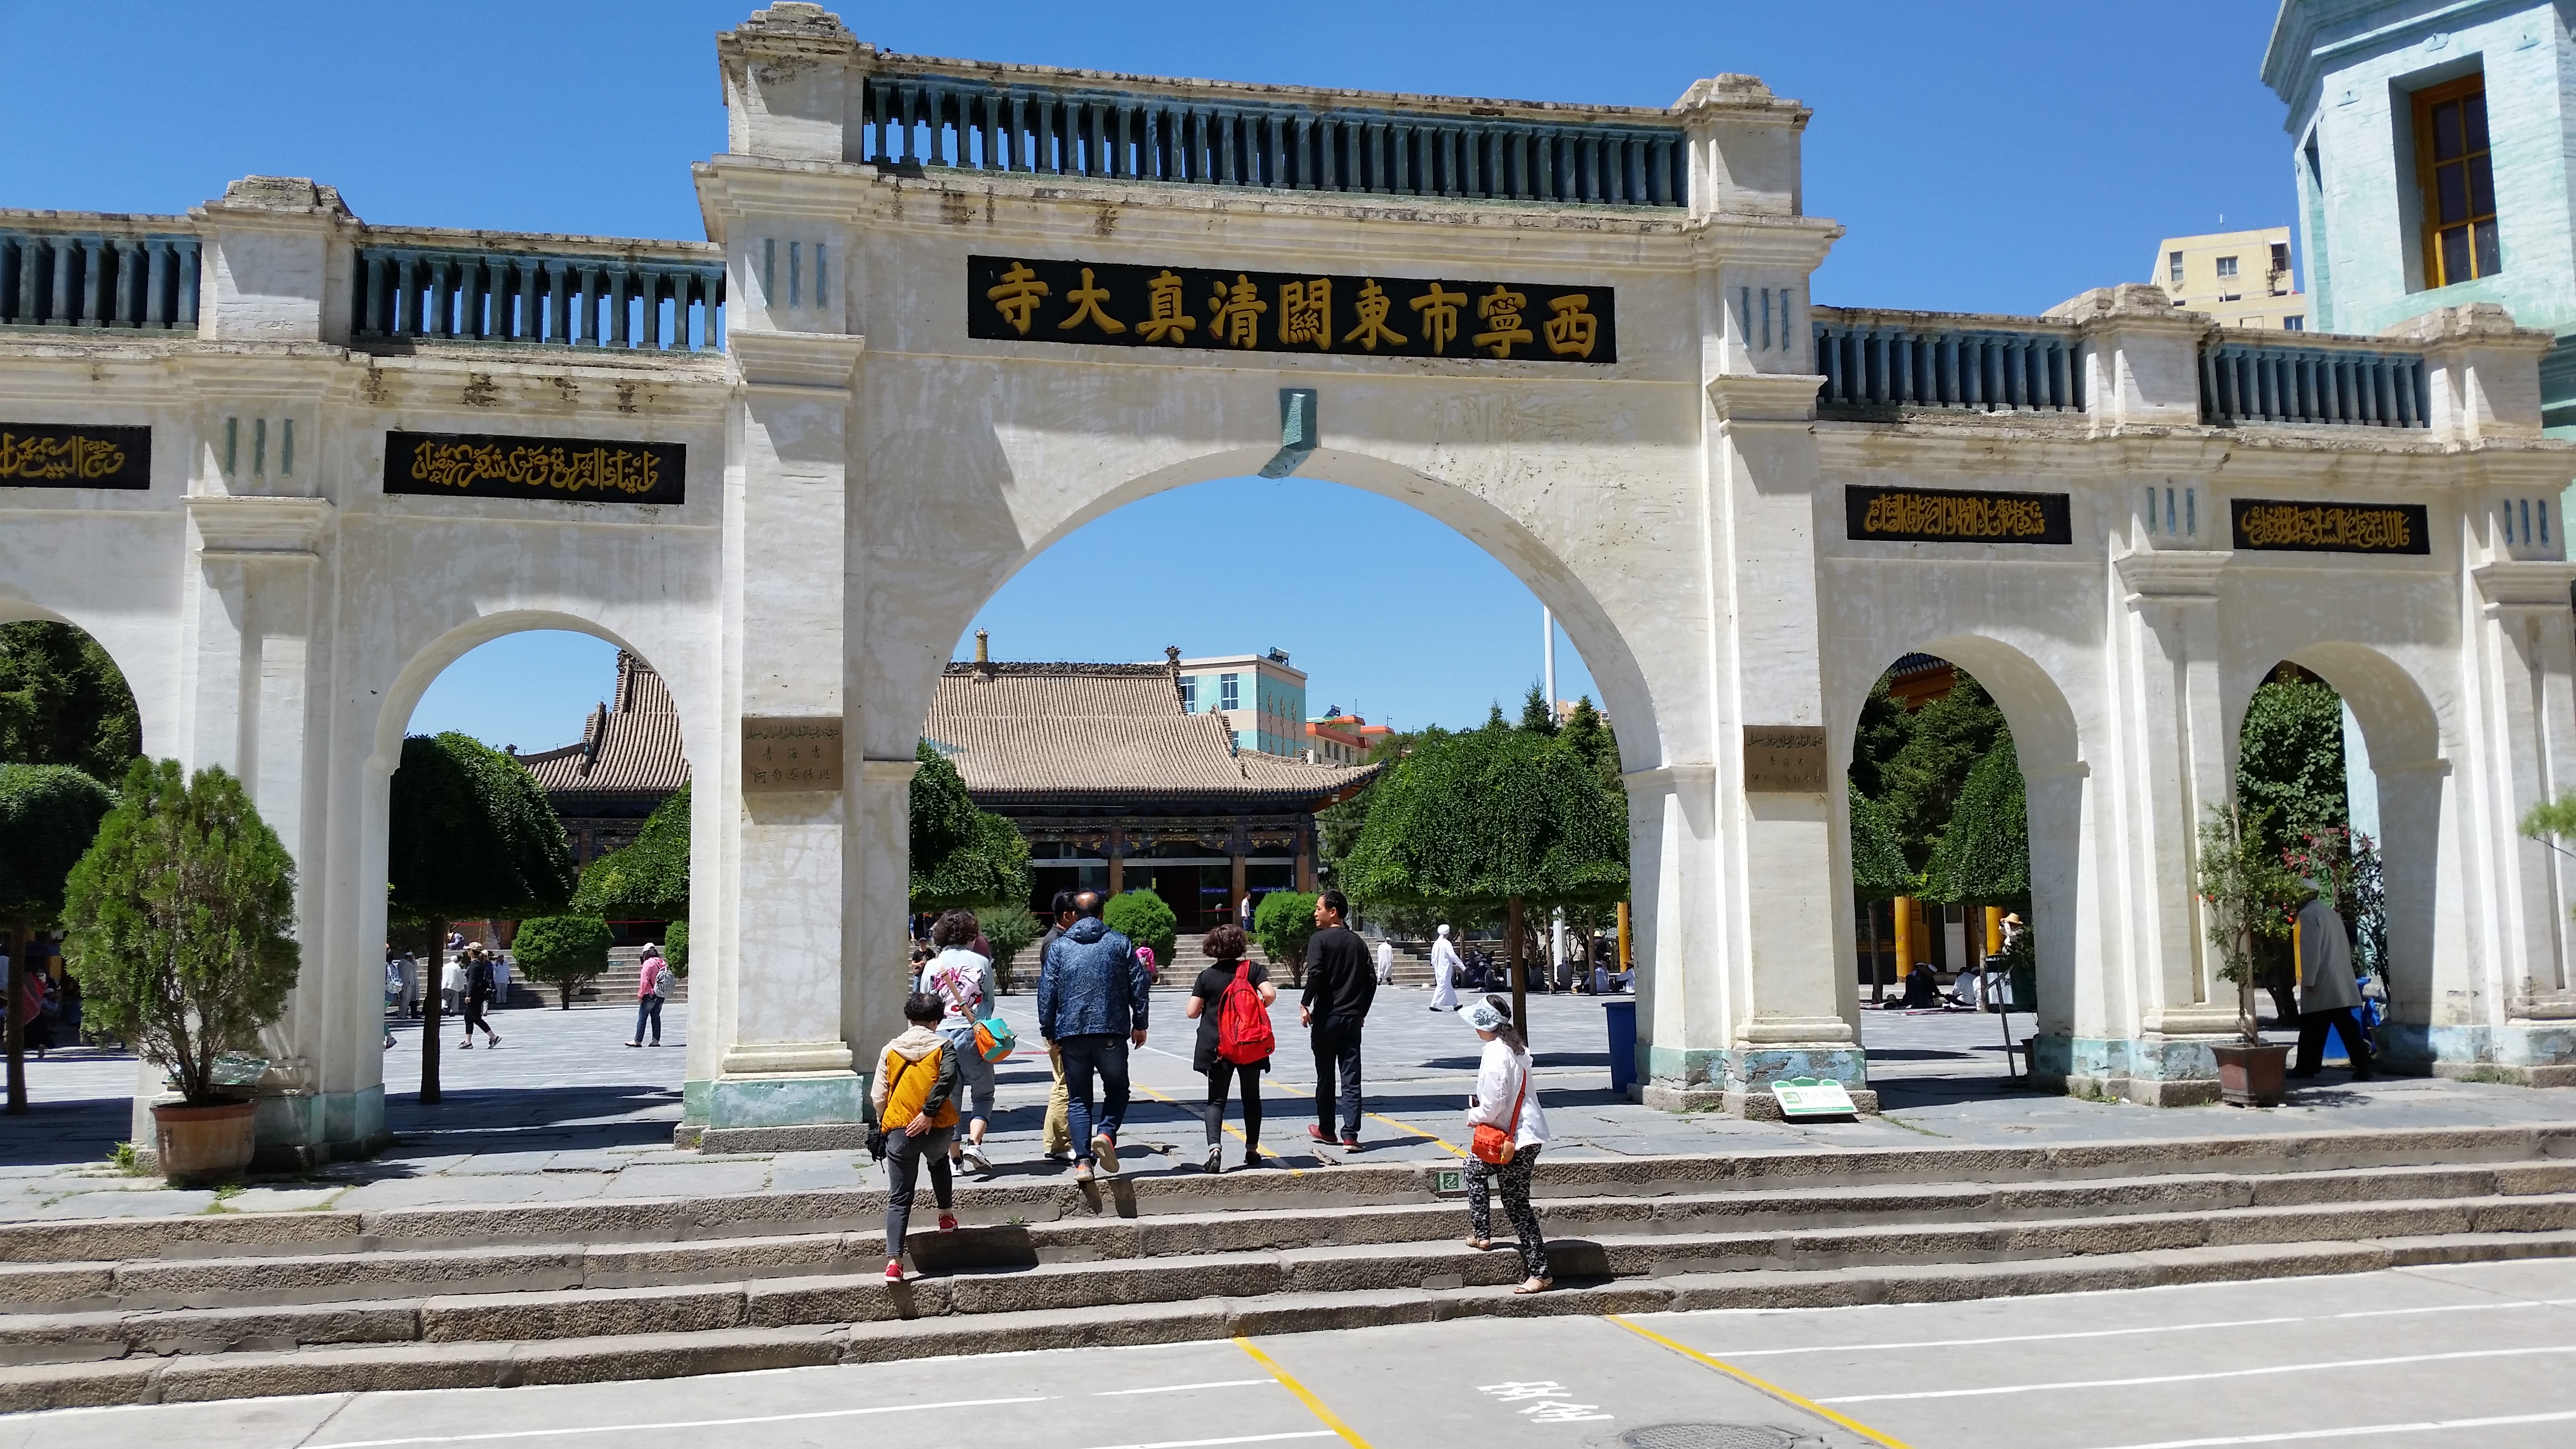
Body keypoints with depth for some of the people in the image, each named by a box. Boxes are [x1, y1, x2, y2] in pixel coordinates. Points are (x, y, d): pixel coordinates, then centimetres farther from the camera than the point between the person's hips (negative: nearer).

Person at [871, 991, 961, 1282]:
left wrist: (885, 1121, 21)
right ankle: (945, 1216, 41)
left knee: (898, 1199, 2)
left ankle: (894, 1260, -10)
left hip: (898, 1128, 0)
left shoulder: (890, 1049, 7)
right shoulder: (944, 1045, 2)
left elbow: (877, 1096, 4)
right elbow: (948, 1078, -17)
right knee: (939, 1162, 36)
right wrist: (928, 1113, -16)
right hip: (936, 1127, 0)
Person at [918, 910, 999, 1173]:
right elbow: (990, 1000, 6)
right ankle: (974, 1144, -8)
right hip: (973, 1035, -2)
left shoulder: (933, 966, 3)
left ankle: (954, 1156, 9)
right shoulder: (981, 962, 0)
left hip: (941, 1035, 2)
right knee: (983, 1095, 11)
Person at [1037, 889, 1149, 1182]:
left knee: (1079, 1099, 7)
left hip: (1072, 1033, 1)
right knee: (1117, 1088, 15)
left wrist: (1049, 1032, 8)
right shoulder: (1120, 943, 5)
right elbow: (1138, 984, 3)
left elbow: (1047, 991, 2)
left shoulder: (1059, 946, 6)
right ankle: (1106, 1133, -11)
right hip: (1112, 1031, -1)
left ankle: (1083, 1161, -3)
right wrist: (1140, 1023, 10)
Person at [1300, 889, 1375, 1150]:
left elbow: (1315, 974, -19)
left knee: (1326, 1076, 10)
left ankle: (1326, 1129, 21)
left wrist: (1305, 1005, -10)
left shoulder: (1320, 939, -7)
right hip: (1353, 1018, 4)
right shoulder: (1358, 942, 10)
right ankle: (1351, 1135, -6)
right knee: (1351, 1078, 1)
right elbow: (1371, 979, 10)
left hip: (1327, 1017, -4)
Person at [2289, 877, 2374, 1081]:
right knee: (2347, 1025, 3)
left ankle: (2307, 1067, 8)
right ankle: (2362, 1066, -5)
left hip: (2321, 986, -8)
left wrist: (2308, 981, -16)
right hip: (2342, 985, 8)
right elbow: (2346, 947, 21)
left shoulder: (2308, 914, -8)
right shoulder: (2332, 913, 19)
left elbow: (2311, 950, -16)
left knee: (2312, 1029, 1)